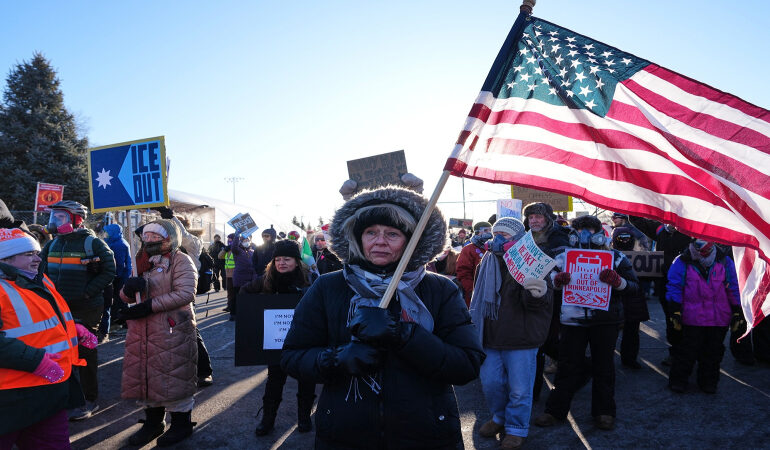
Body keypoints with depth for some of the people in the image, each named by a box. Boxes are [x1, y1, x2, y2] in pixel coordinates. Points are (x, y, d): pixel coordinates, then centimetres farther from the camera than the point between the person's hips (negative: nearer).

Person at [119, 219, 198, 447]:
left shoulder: (180, 260, -6)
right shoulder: (143, 262, 17)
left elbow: (185, 293, -19)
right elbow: (126, 297, 16)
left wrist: (150, 305, -21)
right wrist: (128, 289, -9)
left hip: (172, 329, -7)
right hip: (142, 330, 7)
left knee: (174, 376, 0)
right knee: (144, 375, 13)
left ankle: (181, 423, 17)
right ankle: (153, 422, 30)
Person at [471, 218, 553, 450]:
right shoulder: (488, 262, 7)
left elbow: (535, 303, -23)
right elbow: (479, 298, 20)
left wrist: (540, 293, -46)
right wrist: (474, 325, 19)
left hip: (521, 340, -5)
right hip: (491, 337, 6)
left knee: (519, 389, 5)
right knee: (490, 383, 14)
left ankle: (517, 428, 26)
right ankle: (500, 418, 39)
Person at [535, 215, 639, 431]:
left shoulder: (616, 258, 2)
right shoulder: (564, 257, 5)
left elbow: (634, 287, -2)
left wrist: (617, 281, -23)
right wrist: (556, 281, -13)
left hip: (605, 321, 0)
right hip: (572, 320, 0)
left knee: (603, 366, 11)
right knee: (568, 365, 5)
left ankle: (604, 412, 26)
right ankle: (555, 410, 17)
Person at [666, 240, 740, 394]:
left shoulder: (725, 262, 5)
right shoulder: (682, 263, -3)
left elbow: (734, 287, 12)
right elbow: (674, 288, -3)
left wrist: (737, 312, 11)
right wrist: (675, 312, -7)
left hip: (719, 320, 3)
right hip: (692, 319, -3)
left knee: (713, 352, 12)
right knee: (687, 352, 2)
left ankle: (708, 382, 29)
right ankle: (678, 381, 17)